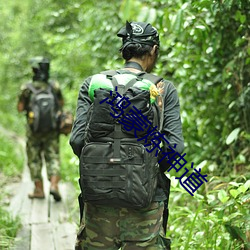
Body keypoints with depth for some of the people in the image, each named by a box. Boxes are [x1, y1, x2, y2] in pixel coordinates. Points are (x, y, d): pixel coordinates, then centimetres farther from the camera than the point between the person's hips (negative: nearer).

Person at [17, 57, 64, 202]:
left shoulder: (27, 88, -10)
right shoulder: (54, 86, -4)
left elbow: (20, 108, -4)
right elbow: (61, 103, 9)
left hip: (34, 130, -1)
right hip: (52, 130, 1)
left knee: (34, 160, 11)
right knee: (53, 158, 6)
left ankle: (39, 190, 14)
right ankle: (54, 185, -13)